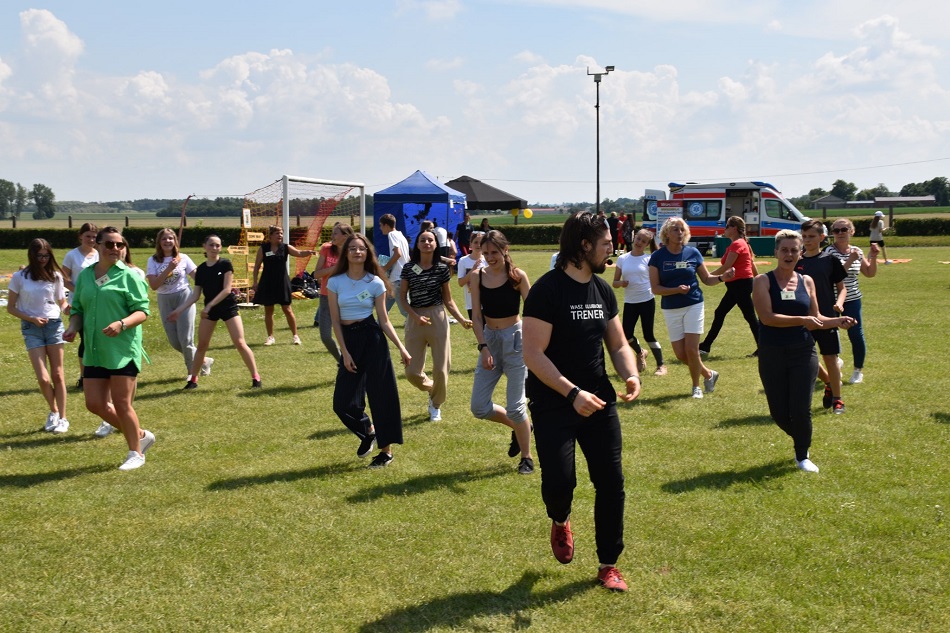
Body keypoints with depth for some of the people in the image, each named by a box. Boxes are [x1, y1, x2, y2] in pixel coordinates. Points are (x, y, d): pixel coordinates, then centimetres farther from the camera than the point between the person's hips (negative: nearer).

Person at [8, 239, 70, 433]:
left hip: (54, 325, 1)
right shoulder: (19, 277, -2)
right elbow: (10, 307, 3)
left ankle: (62, 418, 11)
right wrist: (32, 318, -12)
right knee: (43, 378, -7)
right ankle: (53, 411, 20)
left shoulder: (55, 276, 3)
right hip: (31, 328, -1)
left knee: (57, 375, 2)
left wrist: (68, 308, -13)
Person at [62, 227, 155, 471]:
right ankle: (140, 435, 25)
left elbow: (142, 311, -9)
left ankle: (136, 453, 16)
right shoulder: (85, 276, 11)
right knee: (95, 404, 6)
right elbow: (77, 309, 15)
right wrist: (73, 328, -5)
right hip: (94, 352, 6)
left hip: (123, 350, -6)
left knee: (121, 404, -2)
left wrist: (122, 324, -27)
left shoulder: (129, 276, -6)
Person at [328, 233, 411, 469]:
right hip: (349, 340, 2)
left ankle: (386, 450, 13)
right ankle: (368, 431, 32)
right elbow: (335, 320, 1)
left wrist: (401, 348, -5)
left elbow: (384, 320, 2)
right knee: (342, 402, 2)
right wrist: (344, 352, -5)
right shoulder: (335, 282, 1)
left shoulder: (376, 283, -1)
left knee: (380, 395, 0)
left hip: (372, 337, -2)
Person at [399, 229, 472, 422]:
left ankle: (436, 405, 23)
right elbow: (402, 297, 2)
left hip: (438, 318, 0)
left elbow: (448, 299, 6)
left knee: (440, 367, -1)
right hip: (415, 319, 0)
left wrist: (461, 319, -8)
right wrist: (416, 317, -13)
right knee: (412, 371, 0)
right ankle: (432, 389, 33)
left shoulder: (442, 268, 1)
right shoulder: (409, 268, -1)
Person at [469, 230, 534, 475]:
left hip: (515, 339, -4)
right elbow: (476, 315, 1)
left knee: (515, 406, -3)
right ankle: (518, 427, 30)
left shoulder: (517, 276, -8)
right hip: (489, 339, 4)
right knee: (479, 407, 3)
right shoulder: (477, 276, 1)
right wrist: (483, 347, -10)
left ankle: (527, 457, 17)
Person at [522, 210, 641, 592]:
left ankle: (608, 565, 20)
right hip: (553, 406, -6)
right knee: (559, 481, -14)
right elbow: (533, 354, -19)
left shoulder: (602, 290, 8)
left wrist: (630, 375, -8)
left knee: (611, 482, 5)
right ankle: (560, 522, 24)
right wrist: (572, 392, -27)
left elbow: (618, 344, 14)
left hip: (599, 401, 6)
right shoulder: (547, 290, -14)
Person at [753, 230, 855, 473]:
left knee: (801, 410, -4)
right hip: (772, 356, -2)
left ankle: (802, 456, 20)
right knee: (779, 413, 4)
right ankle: (800, 440, 35)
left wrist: (837, 321, -5)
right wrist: (802, 320, -24)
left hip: (803, 353, 2)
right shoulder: (763, 281, -5)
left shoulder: (806, 281, 7)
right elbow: (767, 317, -18)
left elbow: (814, 318, 13)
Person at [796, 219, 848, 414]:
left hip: (826, 316, -3)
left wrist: (839, 303, -18)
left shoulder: (830, 260, -4)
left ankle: (837, 399, 13)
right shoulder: (796, 261, 4)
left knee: (830, 357, 0)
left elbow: (841, 288, 1)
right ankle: (829, 383, 32)